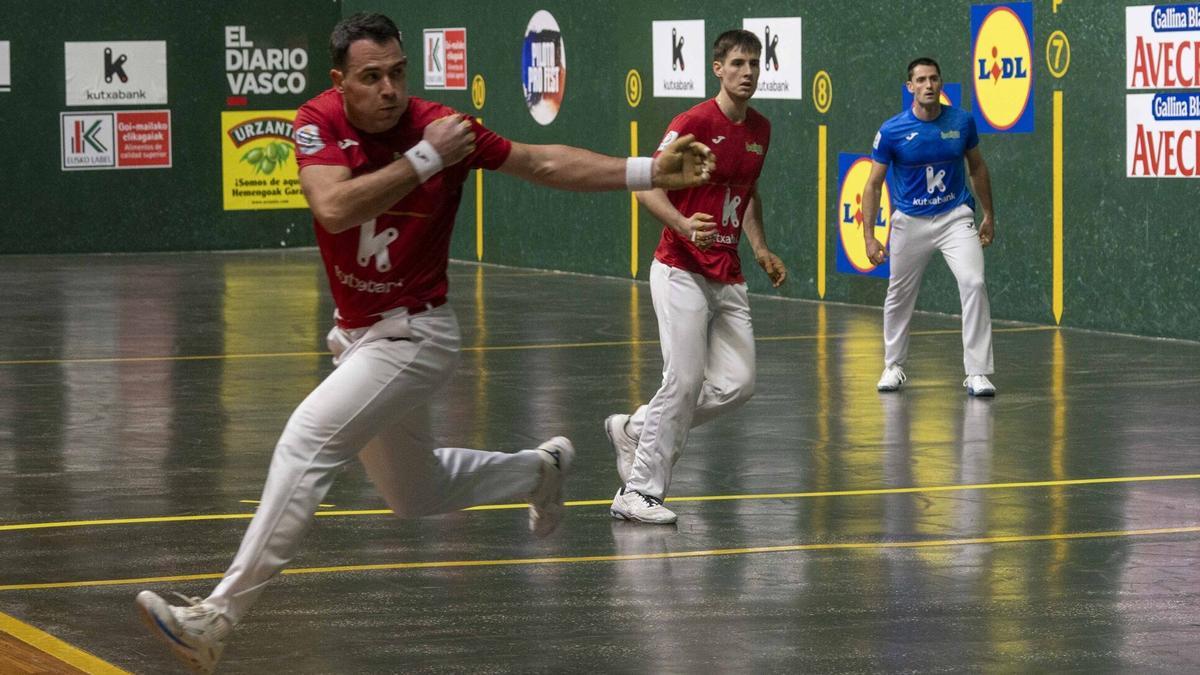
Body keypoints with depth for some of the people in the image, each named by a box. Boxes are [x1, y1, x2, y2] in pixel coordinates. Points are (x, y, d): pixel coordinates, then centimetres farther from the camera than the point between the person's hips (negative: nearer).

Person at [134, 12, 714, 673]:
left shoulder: (442, 127, -16)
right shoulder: (319, 120, -12)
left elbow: (543, 164, -3)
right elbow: (334, 209, -28)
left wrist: (651, 171, -6)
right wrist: (424, 159, -30)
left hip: (414, 335, -5)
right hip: (355, 333, 5)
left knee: (305, 441, -24)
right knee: (415, 495, 23)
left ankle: (218, 616, -26)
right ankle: (540, 468, 50)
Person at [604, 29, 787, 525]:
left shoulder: (760, 129, 11)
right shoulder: (693, 123, -11)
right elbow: (648, 186, -13)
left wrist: (761, 250, 16)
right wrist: (683, 224, -30)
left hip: (729, 278, 7)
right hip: (682, 273, -7)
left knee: (737, 383, 0)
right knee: (685, 380, -14)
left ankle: (634, 429, 19)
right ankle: (638, 494, -6)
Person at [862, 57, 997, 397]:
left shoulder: (962, 122, -5)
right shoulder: (891, 132, -11)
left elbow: (977, 167, 11)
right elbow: (873, 184, -4)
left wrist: (989, 215, 14)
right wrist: (869, 237, -10)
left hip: (955, 216, 0)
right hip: (910, 222, 0)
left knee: (973, 283, -19)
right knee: (899, 295, 12)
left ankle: (977, 373, -16)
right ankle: (894, 366, 35)